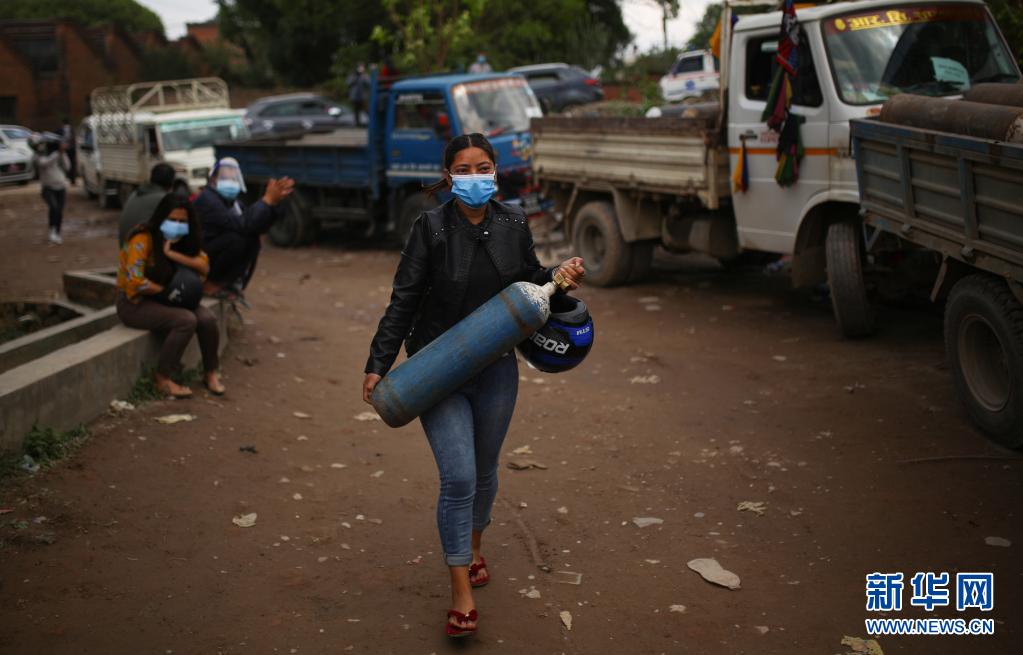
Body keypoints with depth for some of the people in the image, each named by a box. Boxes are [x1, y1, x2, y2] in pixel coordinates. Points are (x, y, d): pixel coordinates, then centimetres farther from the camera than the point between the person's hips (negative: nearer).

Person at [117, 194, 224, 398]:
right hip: (134, 303, -7)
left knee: (207, 318, -18)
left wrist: (172, 253, -23)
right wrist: (165, 290, -14)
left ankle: (210, 372, 2)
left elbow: (204, 266, -10)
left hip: (164, 299, 7)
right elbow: (135, 282, -27)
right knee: (186, 320, -29)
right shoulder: (142, 239, -20)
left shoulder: (182, 240, 3)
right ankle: (163, 378, -16)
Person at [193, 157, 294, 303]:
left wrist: (274, 202, -12)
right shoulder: (207, 199, -20)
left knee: (252, 238, -5)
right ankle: (210, 285, -12)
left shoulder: (232, 201, 8)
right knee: (236, 239, -28)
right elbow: (241, 225, -32)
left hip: (214, 253, 9)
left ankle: (230, 283, 0)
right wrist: (267, 200, -30)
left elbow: (259, 227, 2)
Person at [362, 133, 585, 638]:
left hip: (496, 370, 4)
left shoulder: (513, 224, -1)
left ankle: (473, 546, 46)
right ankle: (462, 593, 3)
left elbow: (530, 280, 14)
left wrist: (560, 277, -7)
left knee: (485, 470, 19)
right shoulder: (431, 228, -12)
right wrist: (379, 364, -11)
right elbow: (404, 301, -9)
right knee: (458, 478, -10)